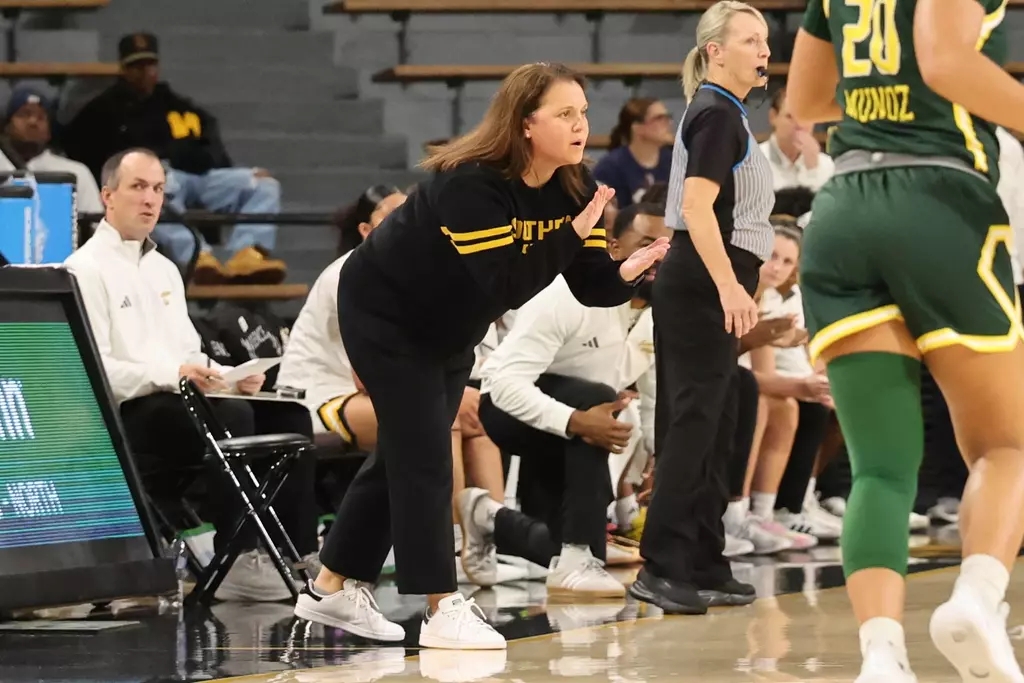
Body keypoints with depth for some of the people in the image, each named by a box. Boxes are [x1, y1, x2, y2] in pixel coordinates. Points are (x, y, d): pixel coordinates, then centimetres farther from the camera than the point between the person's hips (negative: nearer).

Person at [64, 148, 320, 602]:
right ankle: (239, 562, -31)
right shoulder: (87, 269, -5)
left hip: (185, 401, 9)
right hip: (125, 416, -9)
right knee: (232, 417, -32)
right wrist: (171, 374, -27)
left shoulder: (164, 270, 24)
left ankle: (297, 553, -13)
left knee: (289, 415, -10)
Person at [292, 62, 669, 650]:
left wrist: (629, 272, -35)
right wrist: (573, 234, -43)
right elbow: (504, 283, -40)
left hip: (449, 327, 8)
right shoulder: (471, 183, -33)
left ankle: (332, 589, 26)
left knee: (404, 453, 14)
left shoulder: (573, 188, -12)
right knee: (423, 457, -11)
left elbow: (591, 285, -14)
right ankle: (443, 611, -10)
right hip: (385, 312, -8)